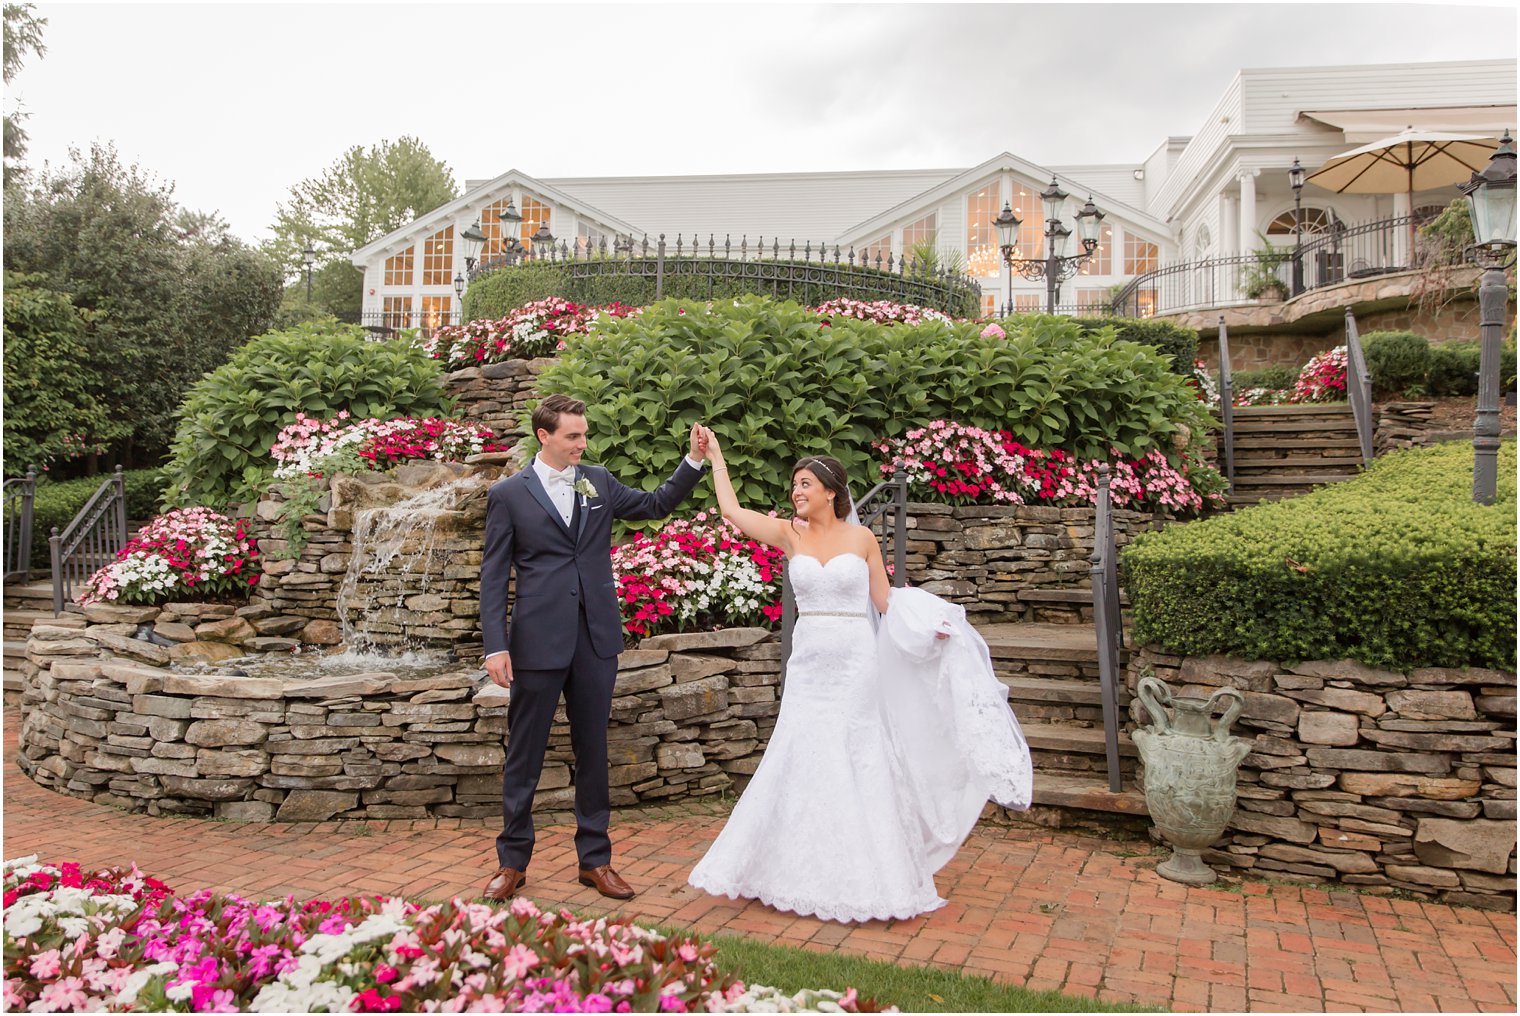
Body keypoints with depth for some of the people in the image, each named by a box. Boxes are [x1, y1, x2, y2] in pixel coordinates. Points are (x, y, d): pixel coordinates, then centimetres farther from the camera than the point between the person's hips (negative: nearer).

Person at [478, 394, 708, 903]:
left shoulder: (598, 481, 9)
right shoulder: (508, 493, -1)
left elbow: (657, 504, 16)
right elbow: (494, 575, -2)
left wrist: (695, 460, 3)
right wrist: (496, 646, -10)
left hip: (596, 638, 3)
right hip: (539, 640, -3)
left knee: (593, 751, 12)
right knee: (524, 756, 7)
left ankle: (595, 859, 24)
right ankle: (512, 861, 23)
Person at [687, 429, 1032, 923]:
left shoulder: (861, 538, -1)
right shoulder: (789, 534, 3)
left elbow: (886, 600, 3)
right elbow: (731, 510, 2)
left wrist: (932, 622, -10)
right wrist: (716, 457, 7)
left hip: (855, 665, -2)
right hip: (809, 665, 2)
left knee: (857, 765, 3)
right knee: (803, 762, 5)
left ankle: (861, 877, 16)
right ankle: (806, 871, 22)